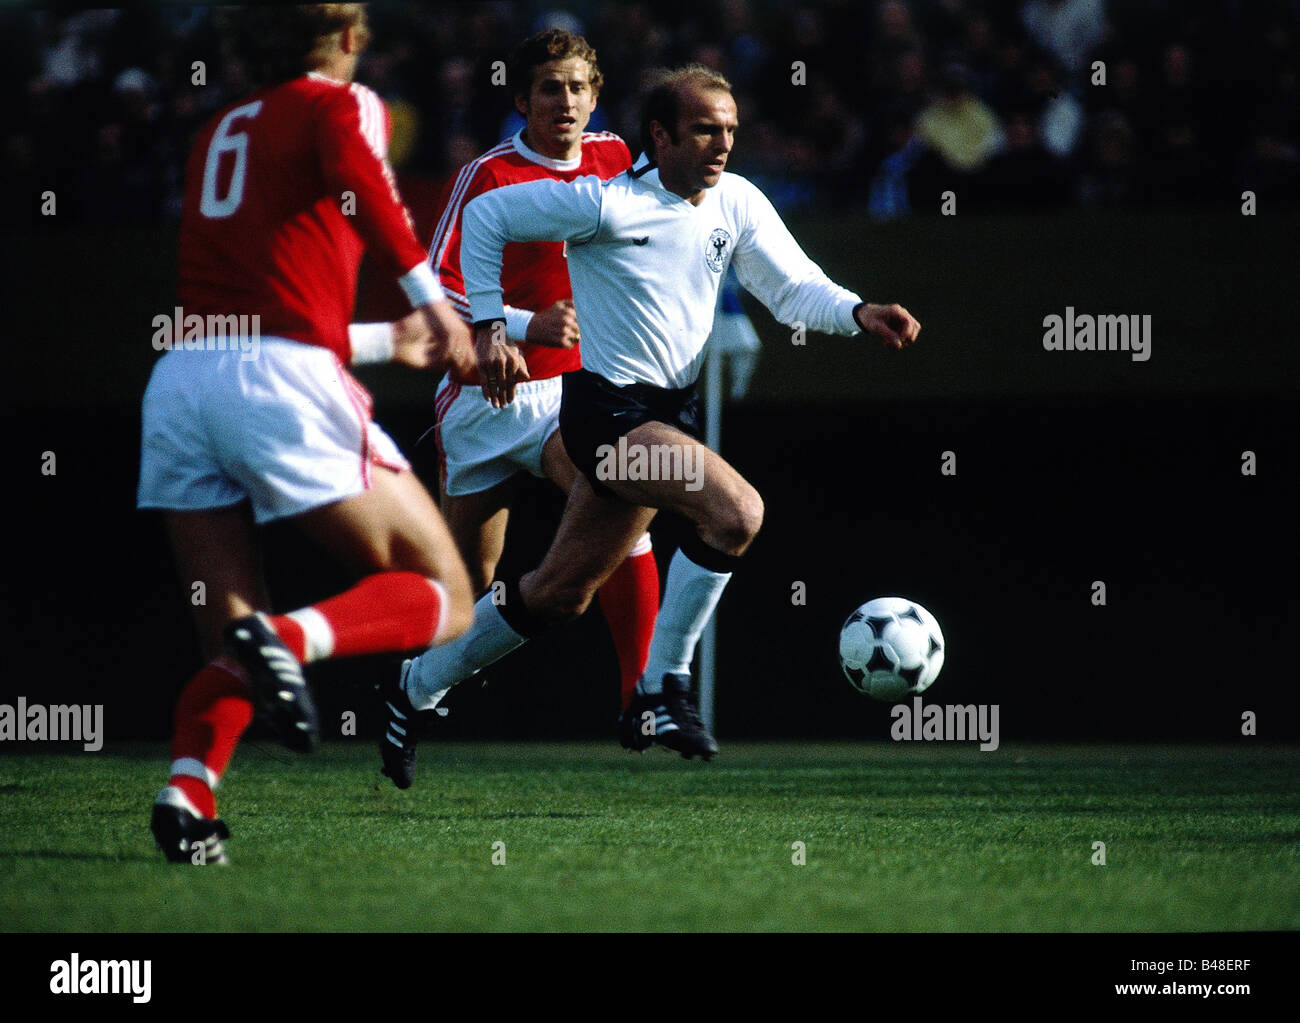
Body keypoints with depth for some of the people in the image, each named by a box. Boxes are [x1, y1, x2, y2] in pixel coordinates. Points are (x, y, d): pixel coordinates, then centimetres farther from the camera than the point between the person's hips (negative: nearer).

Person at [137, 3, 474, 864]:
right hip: (284, 381, -6)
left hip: (181, 375, 6)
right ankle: (289, 637, -25)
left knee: (231, 643, 12)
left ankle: (187, 794, -15)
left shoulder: (217, 134, 29)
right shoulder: (342, 103, 10)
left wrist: (388, 340, 46)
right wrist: (431, 300, -17)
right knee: (441, 599, 3)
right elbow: (355, 175, -16)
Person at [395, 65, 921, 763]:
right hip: (606, 409, -7)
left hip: (673, 411, 7)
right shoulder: (606, 203, -14)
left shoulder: (736, 203, 3)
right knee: (738, 511, -27)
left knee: (562, 592, 14)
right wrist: (490, 326, -8)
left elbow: (795, 287, 1)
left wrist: (859, 314, -19)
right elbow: (485, 215, -5)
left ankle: (419, 685, 31)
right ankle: (661, 693, -15)